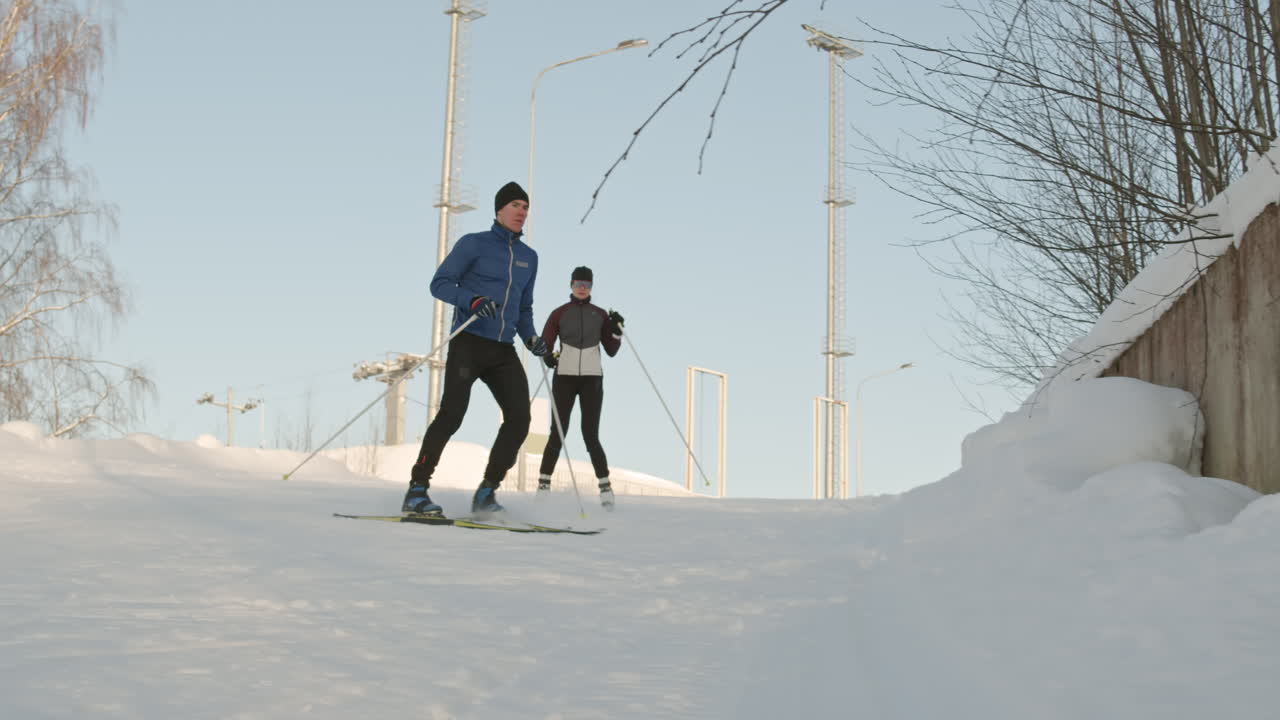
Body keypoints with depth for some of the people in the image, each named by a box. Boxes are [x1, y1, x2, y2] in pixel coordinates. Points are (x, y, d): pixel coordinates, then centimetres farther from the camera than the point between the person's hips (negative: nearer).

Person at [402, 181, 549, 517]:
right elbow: (439, 283, -2)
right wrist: (471, 300, -19)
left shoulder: (529, 257, 19)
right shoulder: (474, 244, 2)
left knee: (519, 418, -9)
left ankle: (486, 492, 1)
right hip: (469, 342, -5)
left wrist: (530, 338, 8)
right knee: (452, 414, -16)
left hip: (504, 351, 6)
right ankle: (417, 490, -11)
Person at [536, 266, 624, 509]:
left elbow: (611, 351, 10)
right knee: (558, 433, -6)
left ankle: (605, 487, -1)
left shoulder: (600, 315, 10)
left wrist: (616, 330, -6)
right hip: (565, 377, 0)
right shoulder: (559, 314, 6)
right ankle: (544, 484, 0)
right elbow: (544, 344, 2)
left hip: (592, 379, 0)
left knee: (590, 435, -7)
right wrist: (548, 357, -19)